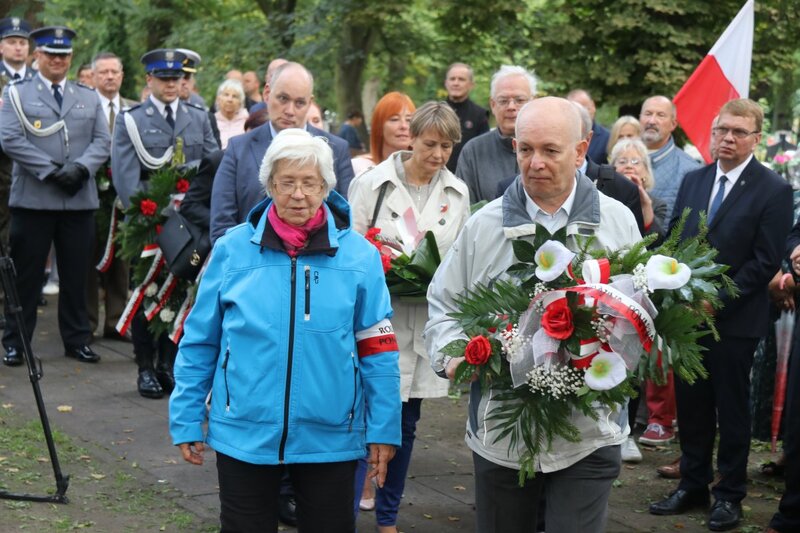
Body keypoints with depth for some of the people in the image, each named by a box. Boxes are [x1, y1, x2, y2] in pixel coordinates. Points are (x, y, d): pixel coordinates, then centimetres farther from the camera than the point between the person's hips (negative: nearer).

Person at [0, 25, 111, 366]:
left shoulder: (89, 98, 15)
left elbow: (102, 141, 8)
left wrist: (80, 168, -12)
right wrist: (51, 171, -15)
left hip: (80, 200, 3)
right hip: (32, 200, -3)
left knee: (76, 275, 8)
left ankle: (77, 340, 18)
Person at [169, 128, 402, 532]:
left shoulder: (359, 255, -3)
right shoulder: (233, 250, -3)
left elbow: (378, 351, -1)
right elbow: (199, 343, 3)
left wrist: (383, 431, -3)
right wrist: (187, 422, 2)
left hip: (330, 438, 0)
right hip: (244, 436, 0)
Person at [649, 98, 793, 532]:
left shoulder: (773, 190, -8)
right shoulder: (693, 180, 9)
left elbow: (765, 261, -11)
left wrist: (718, 299, -15)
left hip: (734, 318, -5)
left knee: (732, 410, 6)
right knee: (690, 405, 11)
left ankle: (729, 495, 17)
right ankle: (693, 484, 24)